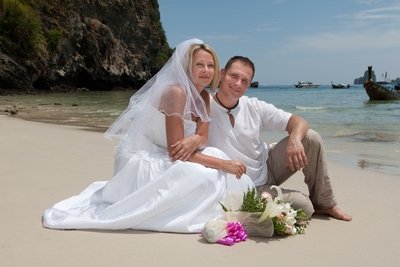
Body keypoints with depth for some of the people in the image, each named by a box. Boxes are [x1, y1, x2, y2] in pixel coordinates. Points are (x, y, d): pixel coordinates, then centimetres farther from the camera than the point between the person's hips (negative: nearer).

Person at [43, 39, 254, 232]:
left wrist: (194, 141, -26)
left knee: (214, 156, -9)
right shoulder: (176, 92, -23)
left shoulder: (203, 97, 4)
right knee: (201, 178, -24)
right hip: (142, 161, -7)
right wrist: (223, 164, -23)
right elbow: (175, 151, -25)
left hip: (159, 158, 8)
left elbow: (203, 138, -1)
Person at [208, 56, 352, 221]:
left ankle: (324, 204, 5)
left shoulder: (254, 107, -6)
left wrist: (294, 139, -28)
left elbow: (297, 121, -5)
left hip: (268, 166, 6)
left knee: (311, 138, -11)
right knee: (303, 207, -23)